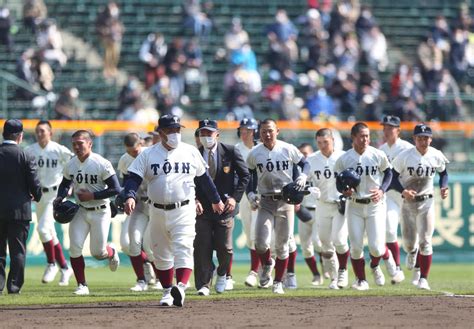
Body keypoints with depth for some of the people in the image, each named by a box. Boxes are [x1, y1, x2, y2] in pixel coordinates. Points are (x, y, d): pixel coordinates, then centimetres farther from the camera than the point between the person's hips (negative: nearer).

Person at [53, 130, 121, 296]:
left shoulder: (102, 164, -17)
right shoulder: (70, 165, 0)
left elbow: (116, 189, -17)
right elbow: (65, 184, 17)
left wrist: (92, 196, -22)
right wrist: (60, 198, -4)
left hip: (100, 212, -4)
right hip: (80, 211, 4)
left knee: (98, 253, 0)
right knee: (75, 247, -9)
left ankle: (112, 252, 37)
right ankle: (82, 285, 2)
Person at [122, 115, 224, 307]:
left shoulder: (191, 152, 6)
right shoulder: (147, 155, 1)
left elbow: (203, 177, 18)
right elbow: (134, 178, -6)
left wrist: (216, 200, 27)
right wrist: (130, 196, -26)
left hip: (184, 211, -2)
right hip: (158, 211, 2)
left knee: (183, 249, -19)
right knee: (161, 254, 10)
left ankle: (181, 288, -33)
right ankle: (167, 292, 24)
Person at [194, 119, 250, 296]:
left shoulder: (230, 152, -2)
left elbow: (245, 175, 3)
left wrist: (235, 197, -7)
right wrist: (194, 200, -12)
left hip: (224, 206, -1)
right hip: (202, 208, 1)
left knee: (225, 248, 0)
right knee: (202, 248, -5)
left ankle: (222, 275, 29)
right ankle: (203, 285, 2)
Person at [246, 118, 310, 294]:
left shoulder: (288, 149, -3)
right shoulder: (254, 154, 0)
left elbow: (305, 163, 9)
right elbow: (249, 175, 10)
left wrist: (303, 176, -11)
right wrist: (251, 193, -5)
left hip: (285, 201, 0)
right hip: (265, 202, 0)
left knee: (282, 245, 5)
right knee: (261, 242, -14)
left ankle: (278, 282, 19)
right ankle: (267, 265, 18)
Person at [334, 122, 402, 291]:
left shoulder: (378, 155, -6)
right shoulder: (343, 159, -4)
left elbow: (388, 173, 8)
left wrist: (382, 190, -8)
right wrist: (344, 191, -15)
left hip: (375, 205, -1)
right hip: (354, 206, 1)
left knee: (376, 247, -9)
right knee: (355, 247, -1)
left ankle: (387, 257, 25)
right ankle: (361, 280, 15)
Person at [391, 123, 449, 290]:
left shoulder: (437, 156, -5)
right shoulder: (404, 156, -13)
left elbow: (443, 173, 12)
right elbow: (393, 177, -7)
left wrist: (444, 187, -7)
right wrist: (403, 191, -23)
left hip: (426, 203, 0)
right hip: (408, 203, 0)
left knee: (425, 241, -8)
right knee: (408, 243, 7)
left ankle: (423, 278, -1)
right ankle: (412, 252, 45)